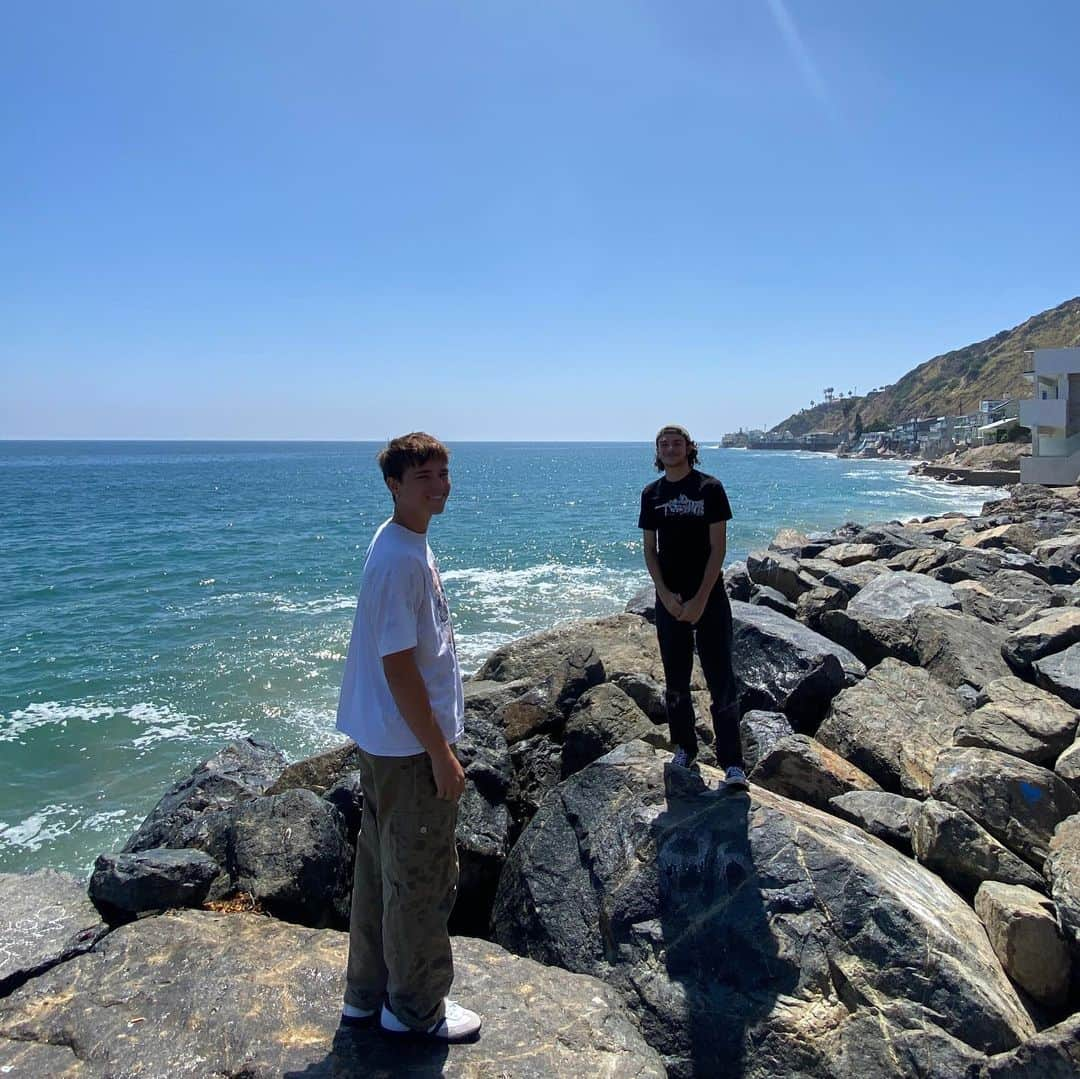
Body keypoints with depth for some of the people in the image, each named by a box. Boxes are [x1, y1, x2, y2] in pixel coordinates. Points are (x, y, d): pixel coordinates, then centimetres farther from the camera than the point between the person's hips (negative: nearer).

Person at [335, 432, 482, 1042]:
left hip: (386, 741, 10)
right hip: (411, 745, -10)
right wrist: (441, 753, -18)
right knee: (424, 878, 7)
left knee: (383, 870, 21)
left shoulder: (406, 544, 8)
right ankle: (417, 1009, 27)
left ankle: (369, 995, 38)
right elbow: (398, 667, -24)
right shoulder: (401, 560, -23)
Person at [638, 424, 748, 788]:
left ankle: (732, 763, 0)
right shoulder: (651, 494, 7)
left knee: (720, 680, -5)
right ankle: (684, 749, 27)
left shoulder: (709, 488, -4)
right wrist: (665, 595, -7)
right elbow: (650, 550, 7)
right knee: (676, 681, 11)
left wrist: (700, 599, -14)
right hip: (669, 599, 4)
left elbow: (718, 547, -8)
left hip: (709, 598, -3)